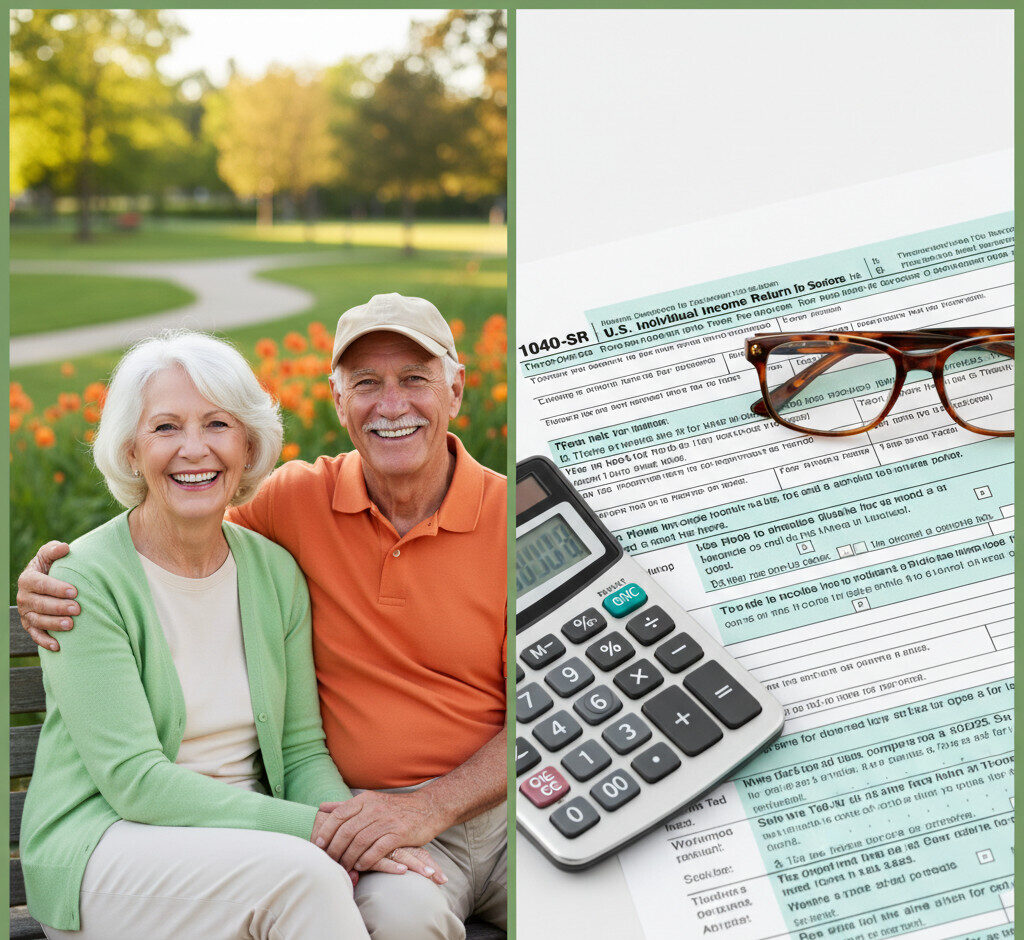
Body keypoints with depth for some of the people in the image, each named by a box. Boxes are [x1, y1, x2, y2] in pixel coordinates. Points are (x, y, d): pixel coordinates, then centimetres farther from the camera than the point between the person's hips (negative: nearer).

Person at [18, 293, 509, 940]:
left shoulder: (508, 514, -3)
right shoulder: (302, 499, 0)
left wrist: (432, 806, -16)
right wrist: (48, 580, -5)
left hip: (501, 800, 1)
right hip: (379, 814, -1)